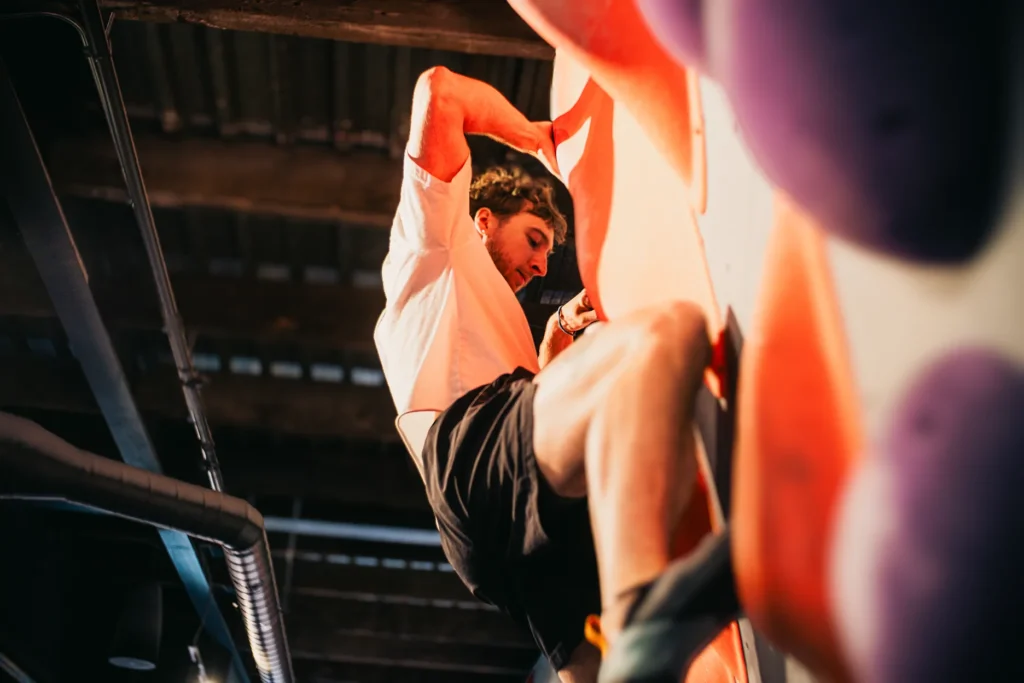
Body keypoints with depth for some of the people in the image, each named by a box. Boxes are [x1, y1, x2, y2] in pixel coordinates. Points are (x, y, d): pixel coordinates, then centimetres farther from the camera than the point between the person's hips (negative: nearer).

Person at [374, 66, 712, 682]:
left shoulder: (483, 318, 47)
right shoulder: (436, 240, 26)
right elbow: (439, 90, 16)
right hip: (474, 440, -10)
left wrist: (558, 335, 30)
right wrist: (539, 137, 27)